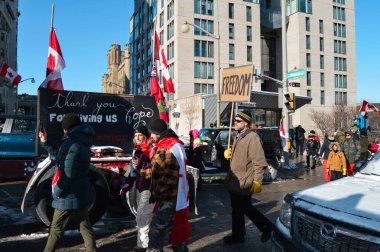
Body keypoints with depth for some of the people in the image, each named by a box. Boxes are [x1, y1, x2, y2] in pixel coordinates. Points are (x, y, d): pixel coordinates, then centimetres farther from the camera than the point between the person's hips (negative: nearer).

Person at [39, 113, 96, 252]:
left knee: (56, 229, 8)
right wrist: (45, 142, 20)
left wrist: (57, 191, -13)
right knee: (85, 227, 14)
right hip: (82, 195, 8)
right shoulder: (82, 143, 9)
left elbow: (66, 173, -23)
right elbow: (61, 156, 21)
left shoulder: (71, 143, -19)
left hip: (68, 197, -8)